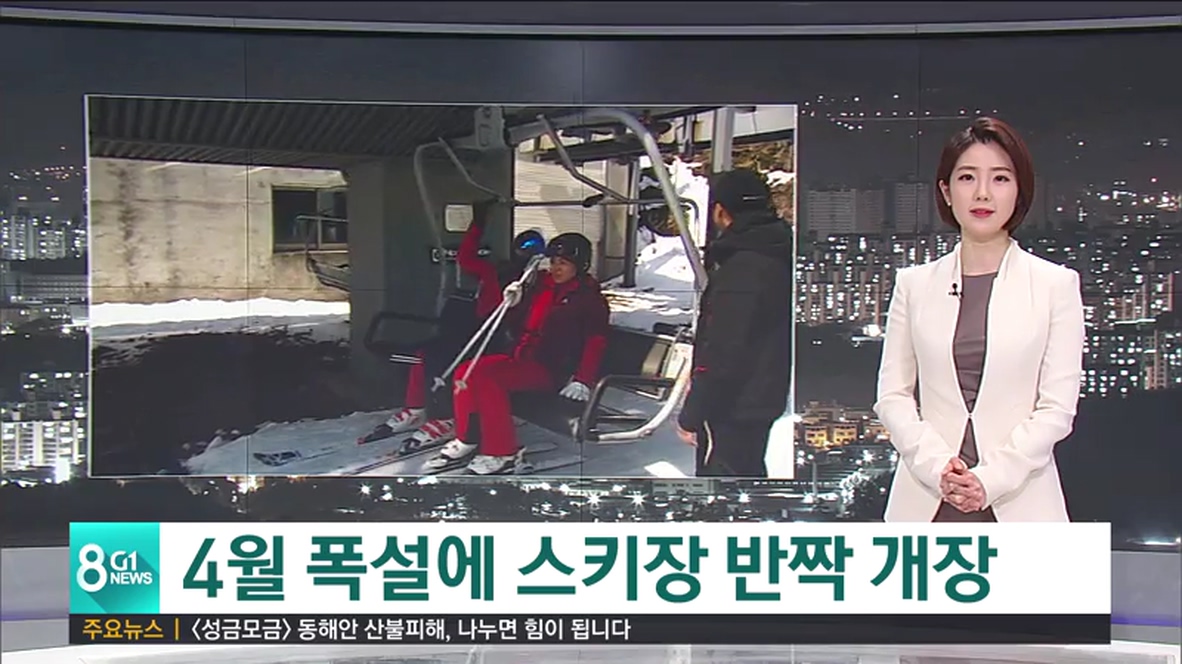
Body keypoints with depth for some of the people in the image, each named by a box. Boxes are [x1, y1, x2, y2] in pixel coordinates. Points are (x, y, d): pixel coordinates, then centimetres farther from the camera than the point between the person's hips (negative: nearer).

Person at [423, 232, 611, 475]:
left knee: (487, 378, -27)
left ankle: (503, 454, -23)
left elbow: (596, 342, -13)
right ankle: (466, 442, -1)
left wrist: (583, 381, -23)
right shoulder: (543, 286, 15)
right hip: (523, 358, 8)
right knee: (466, 372, -9)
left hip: (551, 370, -8)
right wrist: (512, 301, 5)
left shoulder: (590, 298, -5)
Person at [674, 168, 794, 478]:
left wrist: (691, 415, -17)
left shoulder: (742, 268, -23)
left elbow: (721, 355, -24)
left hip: (733, 408, -10)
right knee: (749, 475, 24)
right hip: (761, 403, 10)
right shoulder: (777, 259, 9)